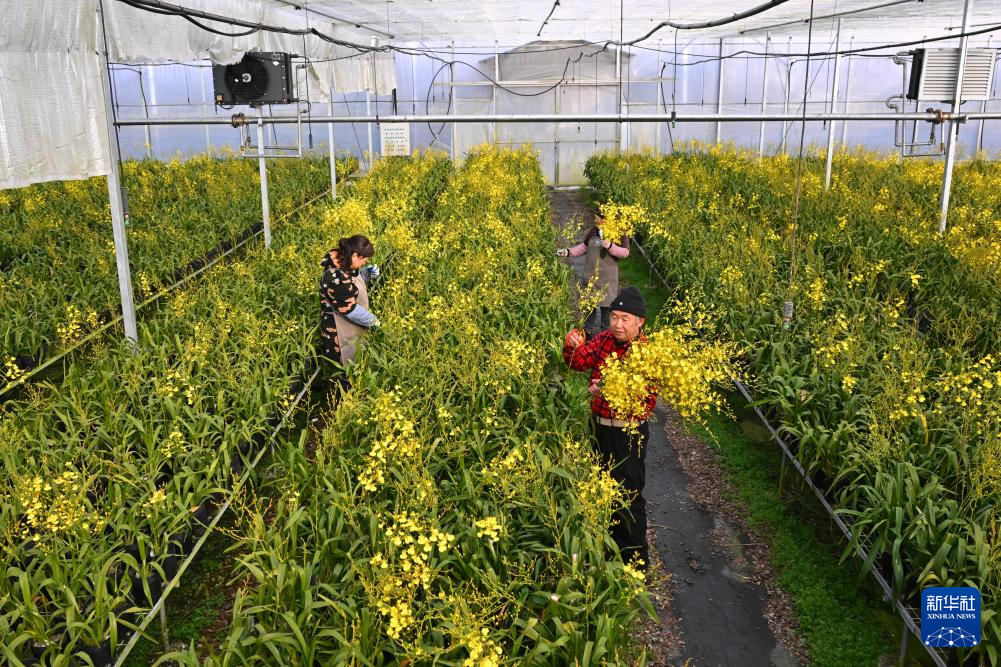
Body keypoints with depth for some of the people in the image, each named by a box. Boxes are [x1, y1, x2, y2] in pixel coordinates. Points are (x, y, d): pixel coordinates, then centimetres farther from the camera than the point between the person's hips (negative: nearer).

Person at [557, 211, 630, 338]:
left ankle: (605, 330, 17)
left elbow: (625, 252, -13)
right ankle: (588, 329, 24)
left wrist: (610, 246, -25)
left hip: (608, 277, -4)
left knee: (606, 304, 2)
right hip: (591, 274, 4)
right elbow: (584, 246, 13)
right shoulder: (593, 231, 4)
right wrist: (568, 252, 1)